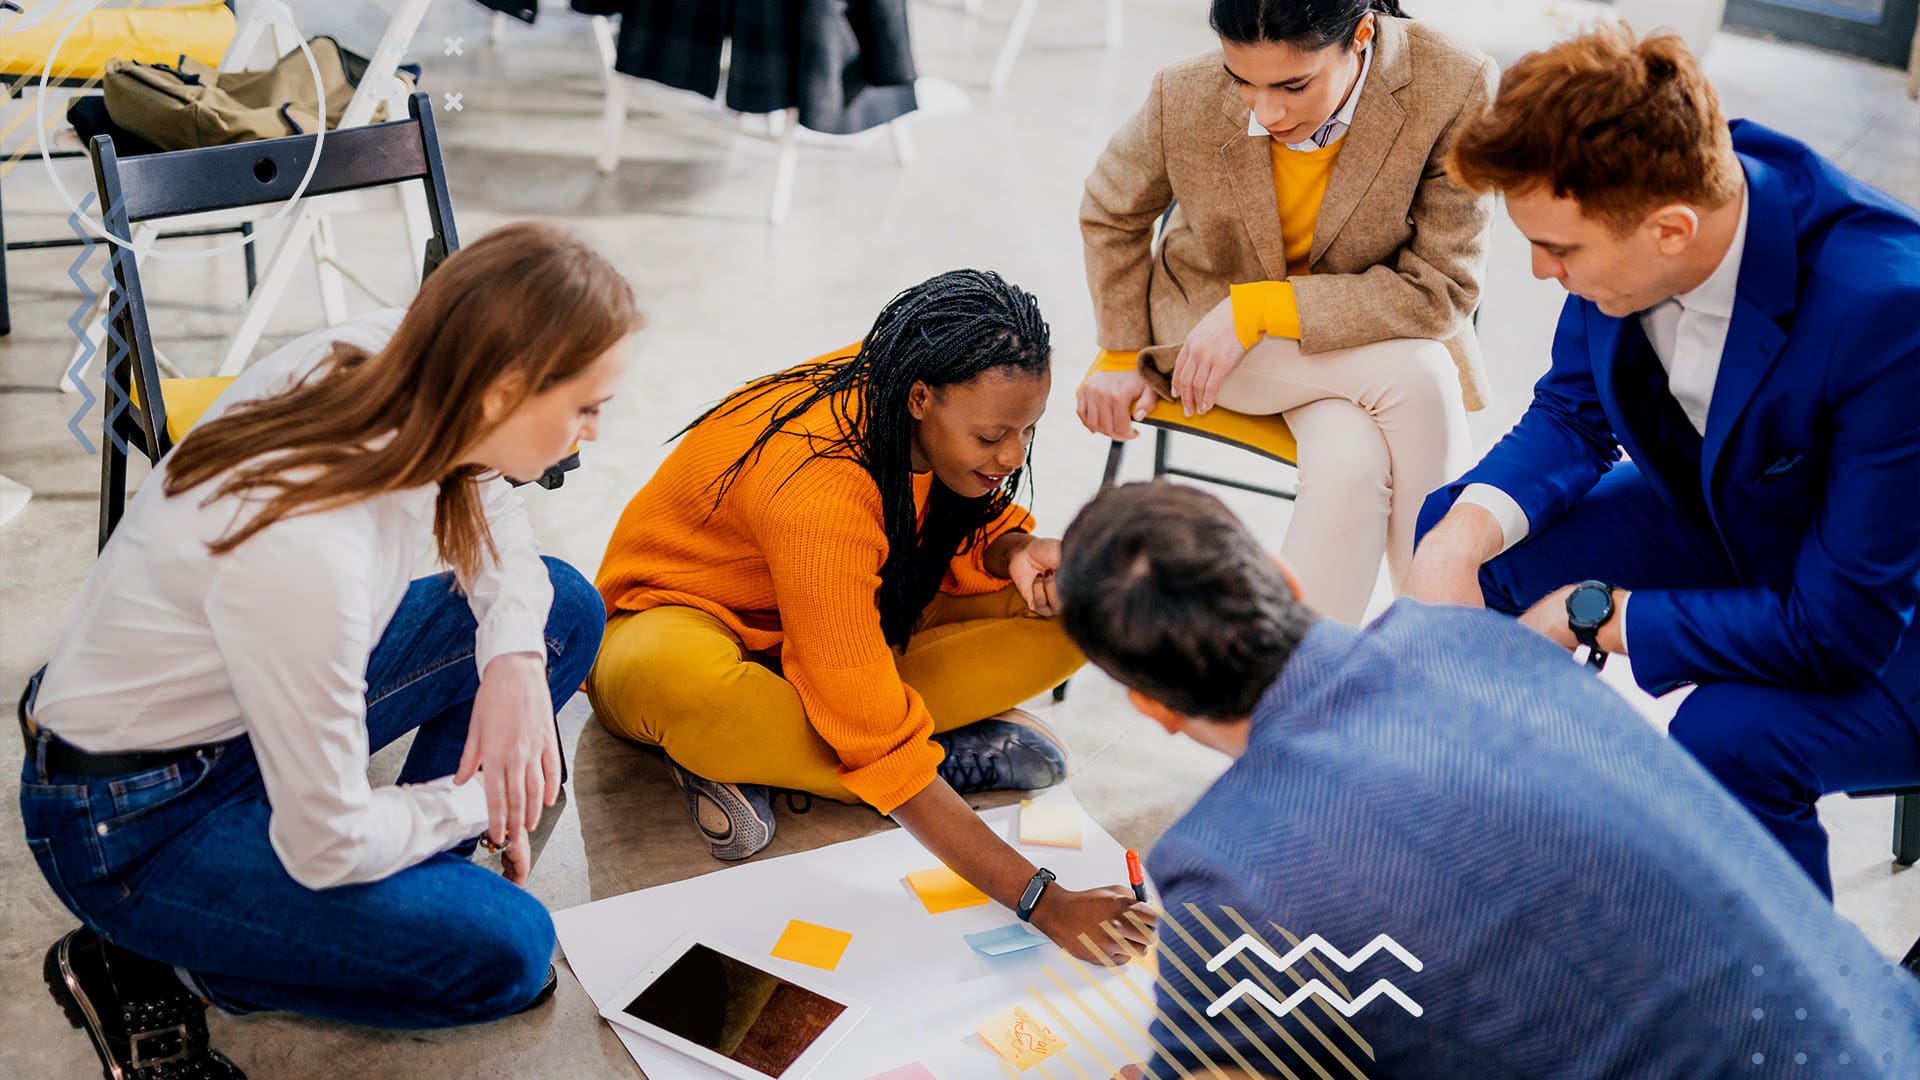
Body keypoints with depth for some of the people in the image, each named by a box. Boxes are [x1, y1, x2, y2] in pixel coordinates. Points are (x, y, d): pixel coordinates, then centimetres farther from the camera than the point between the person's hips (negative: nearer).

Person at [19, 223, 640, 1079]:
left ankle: (404, 887, 6)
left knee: (563, 609, 2)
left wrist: (515, 659, -10)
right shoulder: (305, 553, -39)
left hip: (245, 705, 8)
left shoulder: (385, 354, -18)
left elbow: (485, 508, 6)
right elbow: (328, 846, -26)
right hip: (132, 823, -8)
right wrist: (476, 801, -8)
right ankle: (151, 971, -1)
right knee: (502, 952, -17)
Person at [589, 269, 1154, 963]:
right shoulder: (818, 486, -37)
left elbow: (959, 531, 2)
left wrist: (1013, 550, -24)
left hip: (859, 628, 7)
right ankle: (952, 759, -21)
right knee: (669, 680, -45)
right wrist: (1037, 899, -40)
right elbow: (878, 747, -37)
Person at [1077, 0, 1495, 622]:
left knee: (1352, 462, -33)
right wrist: (1121, 356, 4)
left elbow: (1441, 289, -21)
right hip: (1208, 324, -1)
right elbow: (1112, 214, 3)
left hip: (1370, 325, 1)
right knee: (1416, 377, -28)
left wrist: (1259, 308, -26)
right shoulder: (1186, 99, -19)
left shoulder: (1455, 90, -25)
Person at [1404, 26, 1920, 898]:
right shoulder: (1636, 194, -18)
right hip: (1729, 519, 7)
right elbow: (1572, 413, -2)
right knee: (1450, 526, -2)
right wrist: (1463, 537, -21)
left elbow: (1840, 629, -31)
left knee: (1726, 733, -35)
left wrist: (1596, 614, -24)